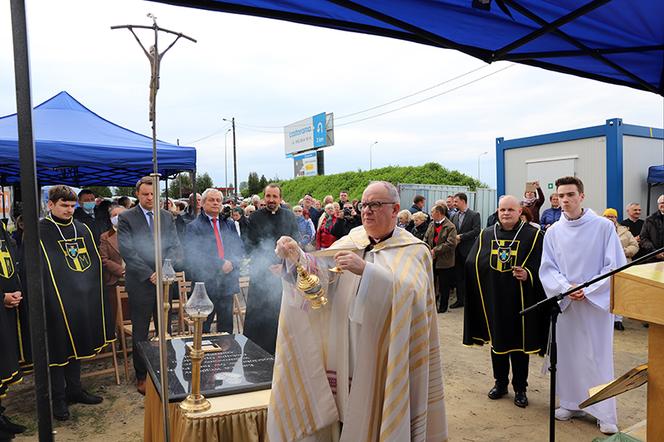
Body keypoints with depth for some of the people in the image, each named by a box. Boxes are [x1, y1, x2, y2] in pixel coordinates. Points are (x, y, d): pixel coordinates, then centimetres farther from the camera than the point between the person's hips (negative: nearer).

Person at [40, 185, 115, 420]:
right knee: (58, 349, 4)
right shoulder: (39, 233, -8)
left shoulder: (82, 230, 9)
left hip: (81, 301, 6)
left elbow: (95, 262, 16)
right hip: (54, 304, -5)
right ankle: (58, 398, 18)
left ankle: (74, 389, 30)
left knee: (75, 346, 16)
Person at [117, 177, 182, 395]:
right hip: (140, 284, -3)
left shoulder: (167, 217, 9)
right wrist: (150, 274, -15)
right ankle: (141, 377, 23)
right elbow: (127, 251, -10)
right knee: (140, 334, 8)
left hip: (164, 283, 3)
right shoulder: (126, 218, -3)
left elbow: (175, 246, 3)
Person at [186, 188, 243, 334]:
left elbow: (239, 248, 7)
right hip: (205, 282, -4)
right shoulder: (194, 226, -1)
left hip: (228, 282, 4)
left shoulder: (230, 224, 13)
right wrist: (220, 264, -18)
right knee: (203, 328, 7)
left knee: (226, 327, 12)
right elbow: (194, 255, -13)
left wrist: (232, 263, -12)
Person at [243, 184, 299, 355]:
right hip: (260, 274, -1)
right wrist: (267, 267, -12)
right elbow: (250, 247, -2)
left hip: (285, 272, 1)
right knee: (258, 316, 2)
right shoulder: (255, 217, 1)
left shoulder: (289, 216, 5)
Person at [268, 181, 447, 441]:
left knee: (376, 421, 7)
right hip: (345, 354, 3)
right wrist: (296, 256, -25)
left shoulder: (415, 251, -5)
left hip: (384, 358, -3)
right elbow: (321, 273, -8)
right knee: (349, 415, 11)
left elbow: (406, 292, -23)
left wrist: (366, 269, -32)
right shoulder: (351, 242, 5)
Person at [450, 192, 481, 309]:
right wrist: (454, 239, -6)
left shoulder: (474, 215, -5)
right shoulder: (455, 216, 12)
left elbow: (476, 231, -14)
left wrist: (461, 236, -15)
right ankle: (460, 299, 18)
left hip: (468, 251, -5)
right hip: (457, 250, 6)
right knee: (458, 277, 9)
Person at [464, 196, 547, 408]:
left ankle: (520, 388, 23)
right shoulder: (486, 234, 7)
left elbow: (542, 264, -9)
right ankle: (500, 382, 31)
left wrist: (528, 274, -26)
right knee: (496, 340, 13)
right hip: (493, 298, 3)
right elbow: (472, 263, 6)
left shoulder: (533, 235, -3)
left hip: (519, 299, -3)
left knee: (519, 343, 6)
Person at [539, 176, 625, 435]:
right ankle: (572, 404, 27)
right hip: (565, 301, 3)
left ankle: (605, 414, 18)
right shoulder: (553, 232, 1)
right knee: (568, 353, 11)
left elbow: (616, 266, -8)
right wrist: (567, 288, -14)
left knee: (599, 356, 3)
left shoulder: (604, 227, -7)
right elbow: (547, 268, 2)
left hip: (598, 302, -3)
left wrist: (587, 291, -15)